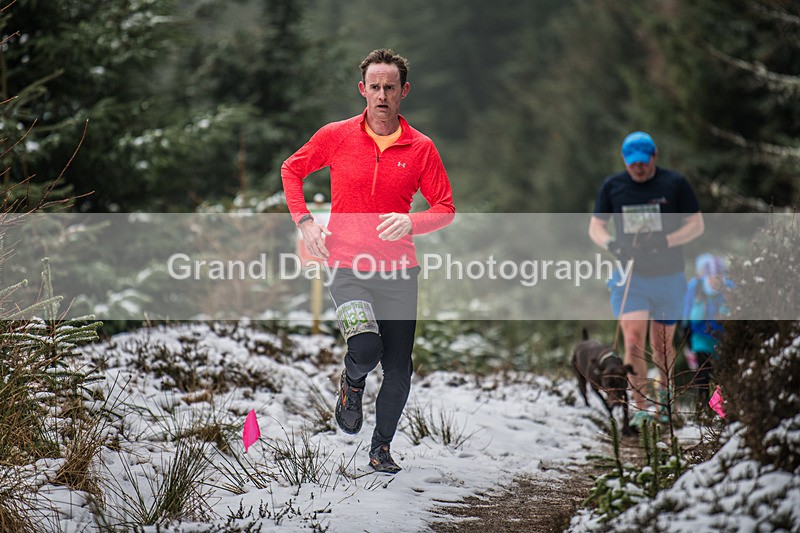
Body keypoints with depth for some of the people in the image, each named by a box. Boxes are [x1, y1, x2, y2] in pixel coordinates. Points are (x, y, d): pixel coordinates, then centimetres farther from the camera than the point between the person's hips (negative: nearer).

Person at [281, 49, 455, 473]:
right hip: (346, 267, -2)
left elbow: (445, 209, 5)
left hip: (398, 270, 2)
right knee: (365, 347, -25)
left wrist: (412, 222, -16)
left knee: (399, 370, 2)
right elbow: (291, 170, 15)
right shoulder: (335, 136, 0)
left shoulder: (421, 148, 1)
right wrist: (304, 221, 1)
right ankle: (352, 384, 12)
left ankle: (381, 448, 24)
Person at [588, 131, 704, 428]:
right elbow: (595, 227, 10)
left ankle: (664, 398, 35)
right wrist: (611, 244, -13)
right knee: (633, 342, -16)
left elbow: (697, 225, -2)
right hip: (630, 277, 0)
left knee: (662, 345, 11)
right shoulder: (611, 187, 3)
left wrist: (663, 242, -18)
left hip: (668, 277, 0)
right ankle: (640, 410, -13)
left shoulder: (675, 184, -2)